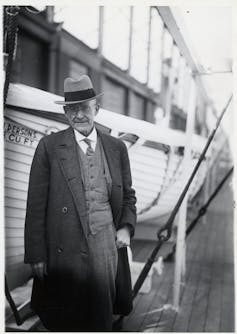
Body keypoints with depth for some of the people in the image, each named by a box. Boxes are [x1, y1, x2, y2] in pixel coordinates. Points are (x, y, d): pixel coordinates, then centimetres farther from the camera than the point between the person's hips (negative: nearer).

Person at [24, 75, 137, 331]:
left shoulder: (117, 147, 8)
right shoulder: (50, 146, -3)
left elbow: (128, 195, 17)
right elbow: (36, 205, -5)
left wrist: (126, 227, 0)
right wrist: (36, 255, -8)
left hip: (108, 242, 3)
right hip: (68, 247, -3)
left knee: (103, 318, 13)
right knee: (67, 321, 8)